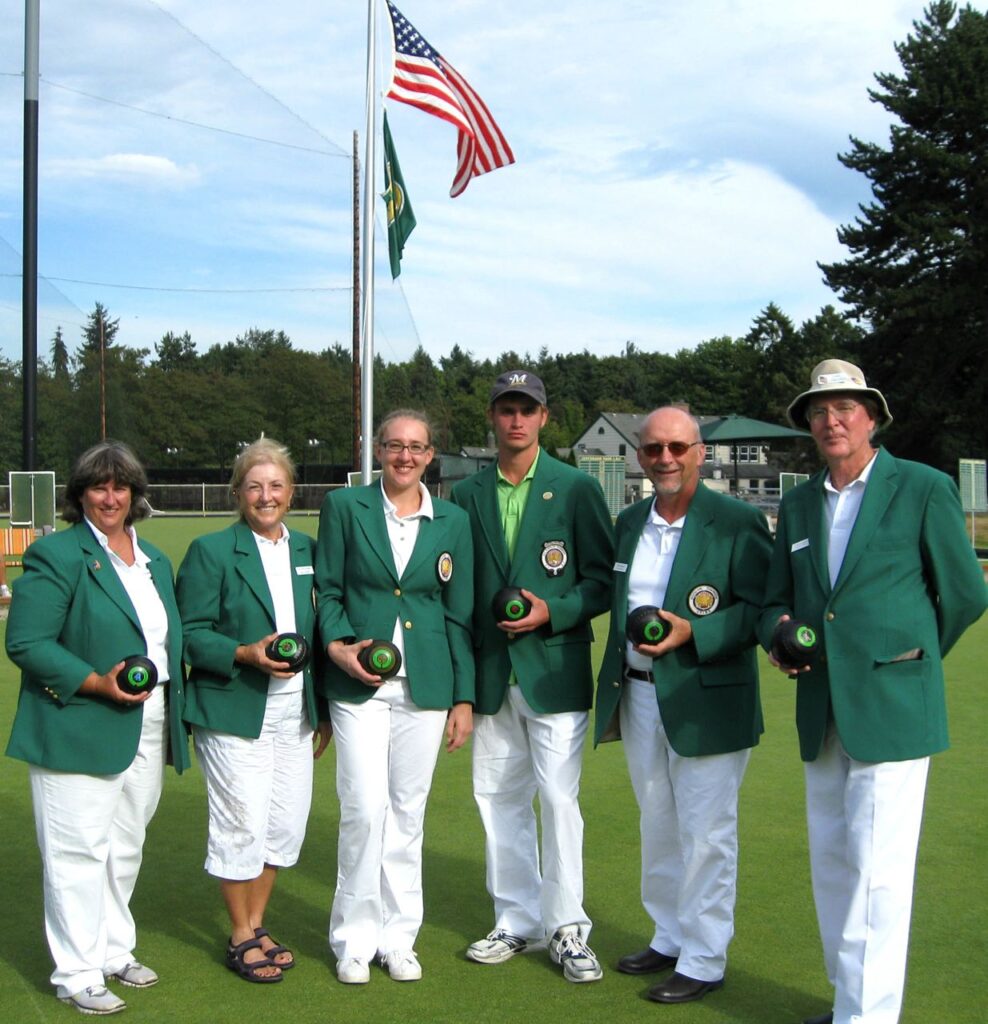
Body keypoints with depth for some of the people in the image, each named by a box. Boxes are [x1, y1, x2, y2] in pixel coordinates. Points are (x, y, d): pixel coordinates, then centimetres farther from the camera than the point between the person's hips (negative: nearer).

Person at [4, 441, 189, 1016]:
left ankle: (116, 951, 30)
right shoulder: (57, 555, -8)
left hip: (148, 731, 7)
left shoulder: (155, 561, 15)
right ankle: (77, 975, 9)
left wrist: (176, 707, 11)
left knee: (126, 849, 16)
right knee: (80, 853, -2)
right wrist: (95, 683, -22)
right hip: (81, 732, -7)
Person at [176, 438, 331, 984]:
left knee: (287, 821, 9)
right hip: (234, 713, -5)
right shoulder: (211, 551, -4)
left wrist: (323, 710, 14)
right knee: (242, 823, -2)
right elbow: (191, 634, -7)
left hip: (294, 713, 5)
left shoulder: (306, 549, 11)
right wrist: (246, 654, -23)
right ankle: (241, 938, 17)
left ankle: (256, 924, 28)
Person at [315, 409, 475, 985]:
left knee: (408, 811, 7)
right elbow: (327, 590, 4)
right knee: (365, 808, -7)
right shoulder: (344, 507, 2)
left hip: (424, 685, 2)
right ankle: (355, 938, 11)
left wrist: (463, 698, 5)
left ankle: (398, 937, 21)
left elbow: (460, 614, 7)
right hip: (358, 684, -2)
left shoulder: (453, 521, 6)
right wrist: (338, 645, -14)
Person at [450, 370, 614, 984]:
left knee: (559, 799, -5)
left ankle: (567, 930, 8)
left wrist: (552, 611, -16)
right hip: (491, 673, 4)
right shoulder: (468, 495, 9)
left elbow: (603, 580, -1)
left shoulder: (576, 489, 0)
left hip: (553, 672, -4)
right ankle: (518, 922, 24)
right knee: (498, 798, 10)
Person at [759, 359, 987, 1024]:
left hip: (890, 706, -6)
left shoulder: (924, 489, -4)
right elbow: (776, 600, 18)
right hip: (822, 711, 6)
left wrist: (905, 659, 9)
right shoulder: (799, 504, 13)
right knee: (831, 863, 12)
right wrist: (779, 635, -4)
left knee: (876, 868, -7)